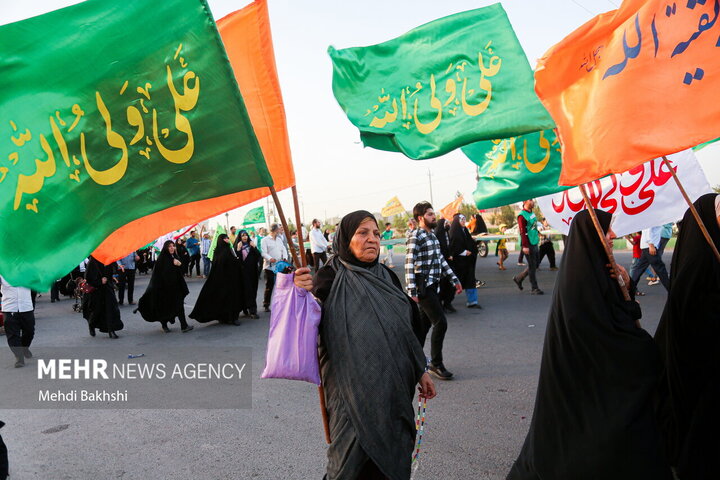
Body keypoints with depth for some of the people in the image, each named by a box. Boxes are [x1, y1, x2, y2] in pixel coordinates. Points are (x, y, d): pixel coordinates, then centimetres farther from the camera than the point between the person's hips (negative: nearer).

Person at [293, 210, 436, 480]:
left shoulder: (386, 277, 7)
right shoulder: (331, 279, -9)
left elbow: (409, 327, 15)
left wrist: (420, 370, 16)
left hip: (395, 385, 5)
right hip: (354, 388, -5)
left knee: (394, 458, 15)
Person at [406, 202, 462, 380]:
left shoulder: (432, 236, 16)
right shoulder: (416, 237, -12)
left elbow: (441, 260, 21)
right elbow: (409, 264, -18)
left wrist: (454, 279, 17)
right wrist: (412, 291, -23)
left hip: (432, 286, 9)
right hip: (423, 287, -9)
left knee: (424, 324, 14)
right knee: (441, 323, -8)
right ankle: (436, 364, 3)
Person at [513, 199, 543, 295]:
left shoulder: (532, 213, 12)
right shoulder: (522, 215, -15)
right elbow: (522, 232, -20)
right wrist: (525, 246, -22)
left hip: (535, 243, 9)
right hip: (528, 245, -9)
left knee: (535, 265, 14)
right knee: (532, 266, -2)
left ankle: (518, 279, 28)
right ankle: (534, 288, 7)